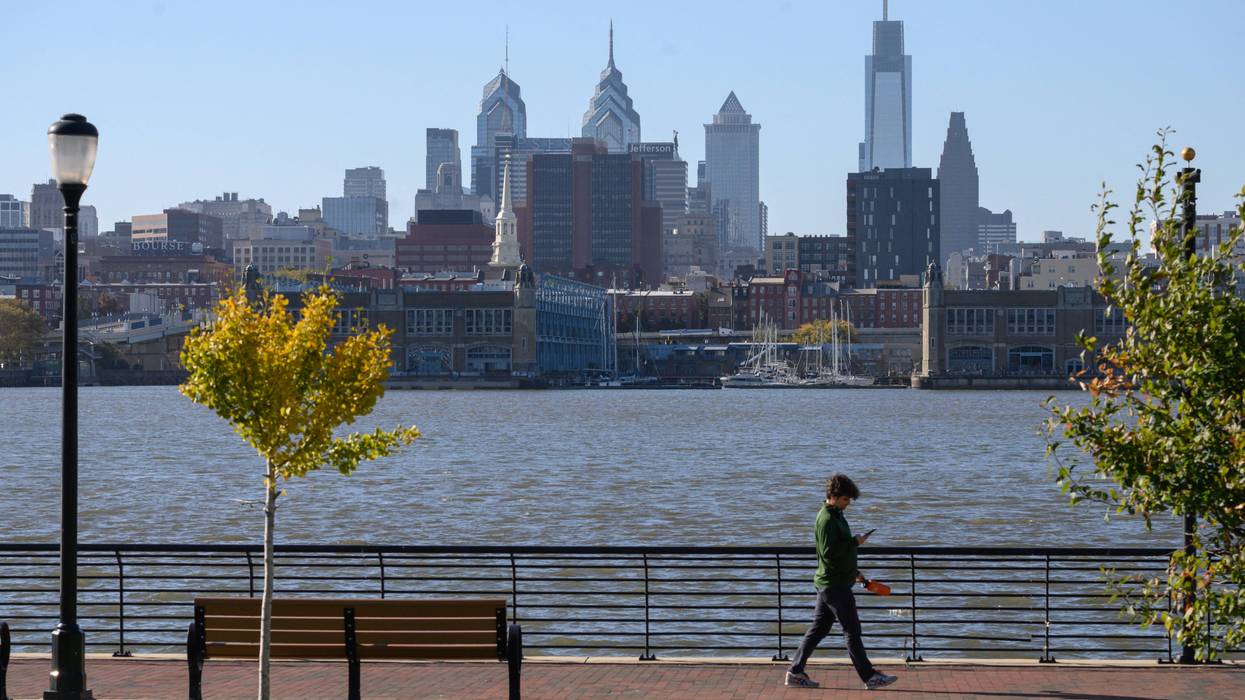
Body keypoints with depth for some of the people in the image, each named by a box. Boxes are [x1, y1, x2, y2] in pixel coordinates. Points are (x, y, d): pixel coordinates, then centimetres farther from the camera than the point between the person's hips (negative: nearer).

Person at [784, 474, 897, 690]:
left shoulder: (836, 515, 14)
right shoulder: (826, 520, -18)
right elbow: (828, 552, -25)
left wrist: (854, 572, 27)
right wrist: (855, 542, -20)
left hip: (828, 583, 10)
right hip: (834, 585, -10)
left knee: (819, 628, 12)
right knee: (852, 630, -4)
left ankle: (796, 672, 15)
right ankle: (869, 676, 1)